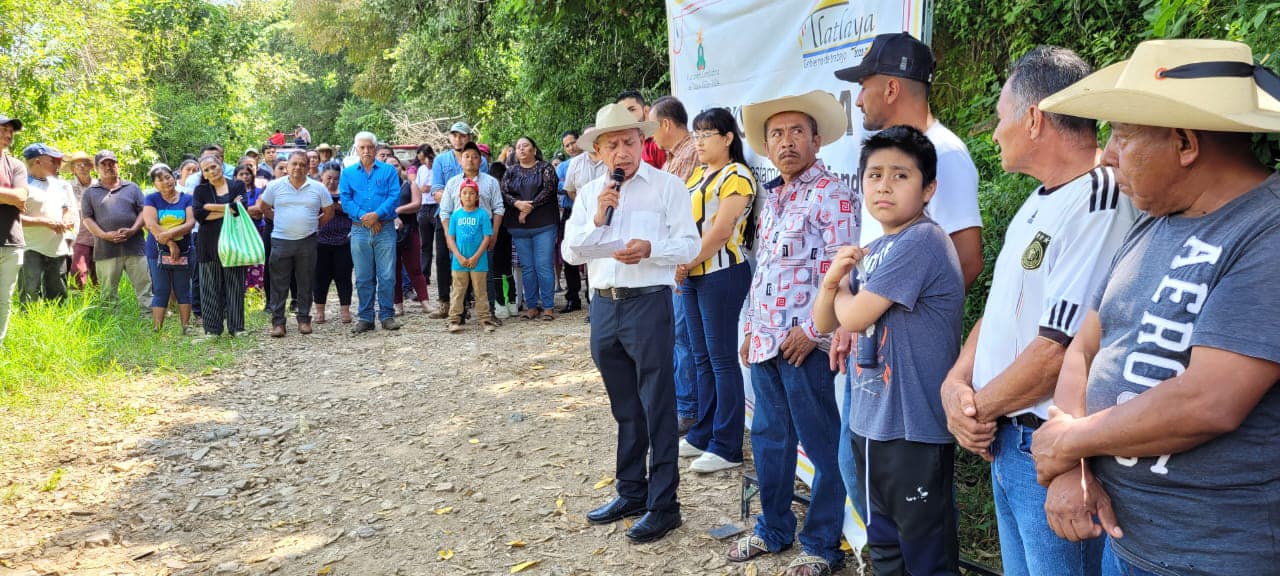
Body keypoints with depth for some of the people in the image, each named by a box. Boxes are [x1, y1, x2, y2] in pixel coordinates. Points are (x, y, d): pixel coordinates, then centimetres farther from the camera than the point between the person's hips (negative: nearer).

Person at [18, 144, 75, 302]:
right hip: (32, 251, -7)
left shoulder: (59, 184, 16)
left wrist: (68, 220, 3)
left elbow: (68, 210, 26)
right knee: (31, 300, -10)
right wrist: (45, 222, -19)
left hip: (58, 249, 7)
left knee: (58, 298, 11)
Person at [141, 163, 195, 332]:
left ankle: (185, 329, 10)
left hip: (183, 251, 1)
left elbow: (190, 223, -7)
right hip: (158, 252, -1)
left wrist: (169, 234, -20)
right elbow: (151, 225, -9)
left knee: (183, 291, 6)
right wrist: (171, 244, -16)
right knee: (161, 292, 0)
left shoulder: (187, 199, 5)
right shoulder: (151, 199, 2)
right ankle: (157, 331, 1)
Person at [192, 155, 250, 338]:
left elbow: (241, 208, -10)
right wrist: (229, 208, -9)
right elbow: (198, 214, -7)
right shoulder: (200, 190, 10)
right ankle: (212, 328, 8)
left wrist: (213, 208, -9)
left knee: (235, 286, 1)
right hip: (210, 244, 1)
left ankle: (236, 327, 8)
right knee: (211, 287, 2)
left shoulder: (237, 186, 7)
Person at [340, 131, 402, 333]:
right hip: (359, 231, 1)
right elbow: (345, 200, 2)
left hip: (385, 229, -1)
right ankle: (365, 318, 12)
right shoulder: (348, 173, 12)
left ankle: (387, 315, 7)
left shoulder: (389, 170, 8)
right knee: (363, 277, 5)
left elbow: (395, 196, -3)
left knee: (387, 275, -2)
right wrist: (364, 217, -12)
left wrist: (377, 214, -16)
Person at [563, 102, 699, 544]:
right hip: (604, 305, 5)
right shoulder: (589, 193, 12)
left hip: (648, 304, -5)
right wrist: (597, 219, -7)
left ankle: (663, 504, 8)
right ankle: (631, 492, 29)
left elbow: (689, 245, -6)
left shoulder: (667, 186, -1)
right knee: (625, 407, 16)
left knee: (656, 406, -1)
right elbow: (570, 253, 8)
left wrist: (651, 249, -23)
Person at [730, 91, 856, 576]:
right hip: (765, 342, 8)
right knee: (768, 438, 17)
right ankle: (773, 530, 33)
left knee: (822, 444, 3)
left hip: (805, 344, -8)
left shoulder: (831, 194, -9)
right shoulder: (771, 198, 16)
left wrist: (813, 330, -17)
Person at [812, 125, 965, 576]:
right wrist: (832, 280, -7)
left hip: (915, 431, -9)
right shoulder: (873, 250, 9)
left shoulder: (921, 241, -18)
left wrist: (843, 287, 4)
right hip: (870, 424, 9)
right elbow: (825, 323, 13)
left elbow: (855, 317, -17)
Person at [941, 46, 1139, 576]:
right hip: (1002, 440, 9)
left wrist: (977, 408, -11)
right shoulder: (1040, 201, 12)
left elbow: (1061, 349, -24)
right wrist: (955, 384, -3)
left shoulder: (1100, 205, -21)